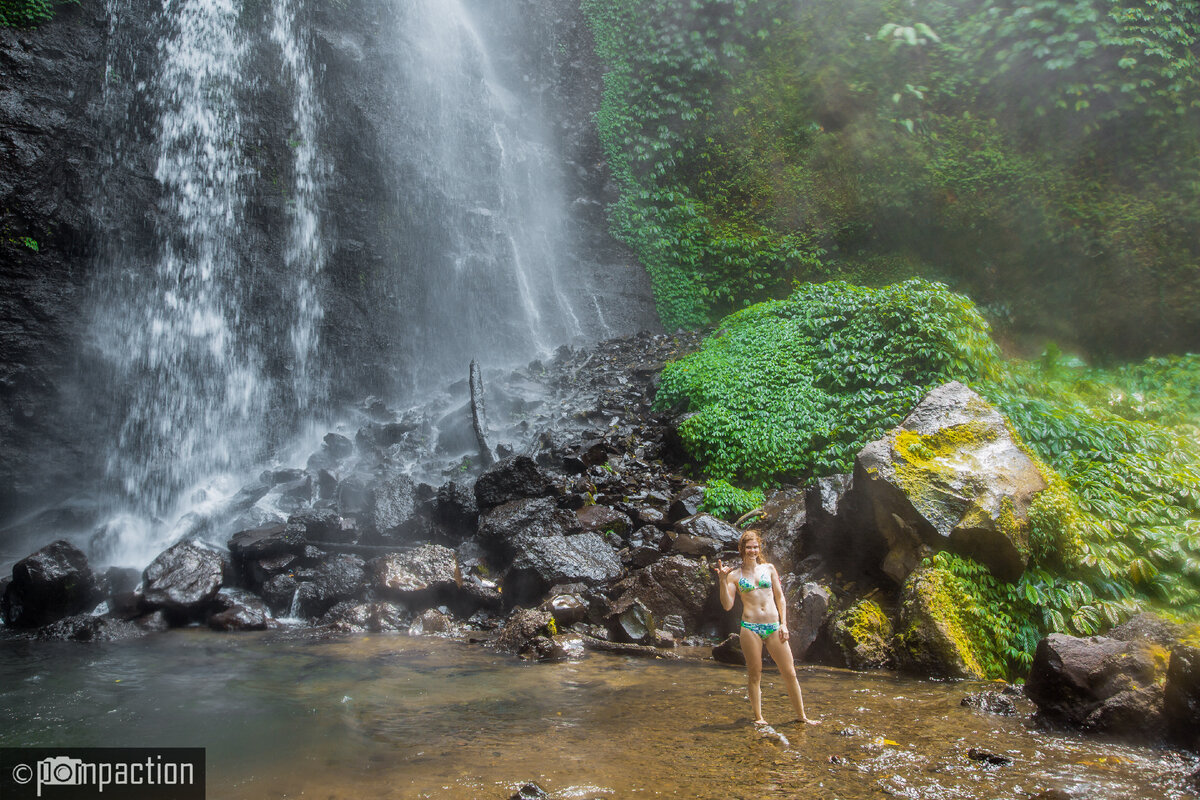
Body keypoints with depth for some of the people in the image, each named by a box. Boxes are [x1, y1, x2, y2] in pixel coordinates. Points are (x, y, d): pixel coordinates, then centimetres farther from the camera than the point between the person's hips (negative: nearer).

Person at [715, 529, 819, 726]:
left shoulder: (769, 568, 11)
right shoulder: (735, 575, 5)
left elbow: (780, 598, 12)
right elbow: (727, 605, -2)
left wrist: (783, 624, 3)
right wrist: (722, 580, -12)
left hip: (774, 627, 2)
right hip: (750, 627, -2)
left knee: (790, 673, 4)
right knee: (755, 675, 4)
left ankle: (801, 715, 17)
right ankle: (758, 717, 17)